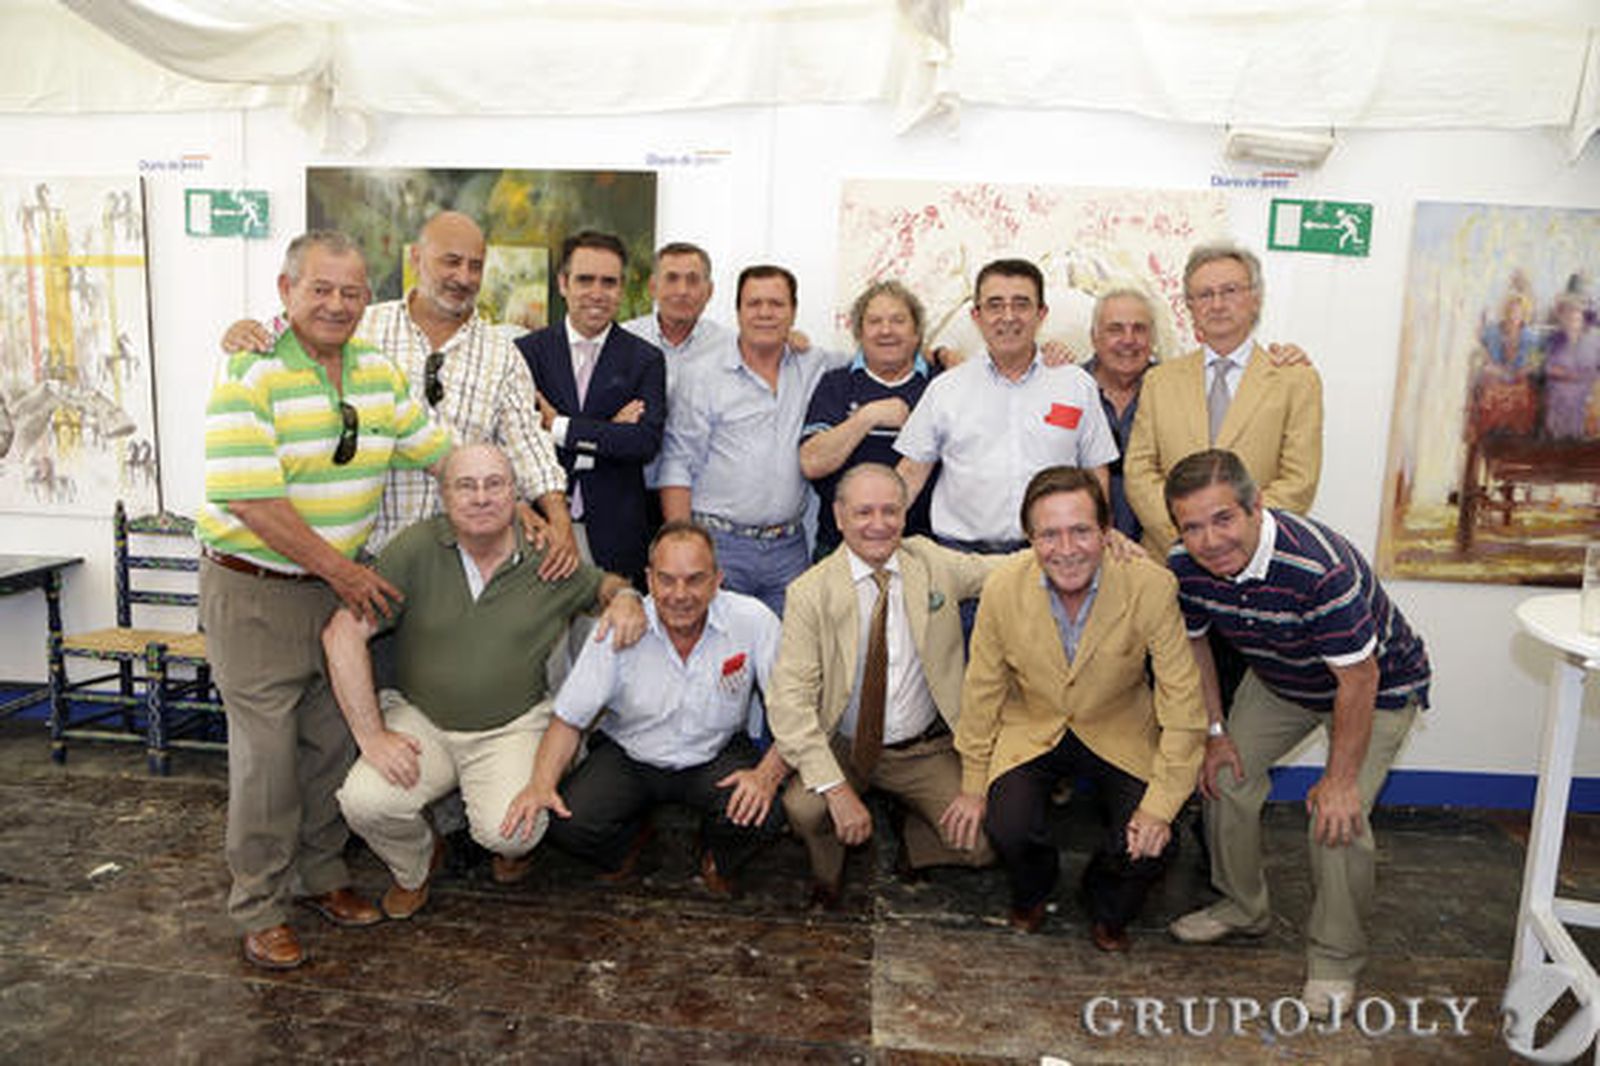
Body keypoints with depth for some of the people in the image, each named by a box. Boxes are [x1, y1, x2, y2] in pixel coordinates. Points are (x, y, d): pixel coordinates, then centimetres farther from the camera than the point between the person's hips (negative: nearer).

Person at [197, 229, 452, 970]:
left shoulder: (378, 373, 5)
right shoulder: (249, 372, -15)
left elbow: (445, 453, 10)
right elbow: (249, 498, -22)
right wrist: (338, 569, -17)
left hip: (342, 585, 6)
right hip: (255, 589, -6)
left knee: (333, 739, 14)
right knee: (266, 750, 2)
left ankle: (320, 876, 32)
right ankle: (260, 909, 18)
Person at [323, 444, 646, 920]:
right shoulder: (418, 547, -12)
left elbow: (604, 583, 15)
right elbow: (343, 632, -14)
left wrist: (626, 598, -12)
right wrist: (372, 736, -16)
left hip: (514, 726, 0)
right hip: (421, 720, 1)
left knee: (508, 830, -23)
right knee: (364, 801, -22)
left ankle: (512, 845, 19)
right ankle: (416, 865, 15)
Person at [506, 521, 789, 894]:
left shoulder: (753, 622, -19)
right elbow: (568, 719, -9)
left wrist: (768, 773, -31)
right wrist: (542, 783, -27)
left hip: (718, 756, -1)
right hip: (628, 754, 1)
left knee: (762, 815, -29)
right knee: (565, 823, -22)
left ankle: (718, 860, 10)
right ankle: (631, 835, 16)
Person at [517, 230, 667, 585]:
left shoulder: (645, 360, 5)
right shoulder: (527, 352, 6)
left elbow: (647, 441, -9)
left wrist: (560, 427, -10)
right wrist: (607, 435, -11)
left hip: (615, 534, 0)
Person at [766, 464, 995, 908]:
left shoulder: (932, 563, -2)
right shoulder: (811, 592, -11)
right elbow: (789, 699, -17)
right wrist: (835, 788, -26)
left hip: (925, 751, 2)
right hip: (842, 747, -2)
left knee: (982, 843, -16)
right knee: (803, 808, -29)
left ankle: (915, 839, 19)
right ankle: (828, 873, 7)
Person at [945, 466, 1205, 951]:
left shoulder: (1150, 587, -24)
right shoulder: (1002, 588, -19)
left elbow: (1182, 700, -14)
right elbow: (982, 689, -4)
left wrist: (1162, 803, -15)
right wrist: (973, 784, 2)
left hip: (1121, 734, 0)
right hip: (1031, 730, 1)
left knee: (1151, 845, -18)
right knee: (1009, 830, -21)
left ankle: (1107, 910, 20)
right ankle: (1032, 892, 19)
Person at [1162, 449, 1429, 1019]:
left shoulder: (1321, 567, -41)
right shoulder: (1185, 565, -21)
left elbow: (1358, 680, -31)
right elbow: (1195, 642, -1)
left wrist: (1340, 780, -23)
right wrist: (1215, 731, 0)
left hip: (1378, 687, -6)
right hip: (1278, 682, 6)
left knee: (1338, 820, -17)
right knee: (1225, 776, 2)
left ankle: (1335, 957, 8)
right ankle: (1243, 908, 27)